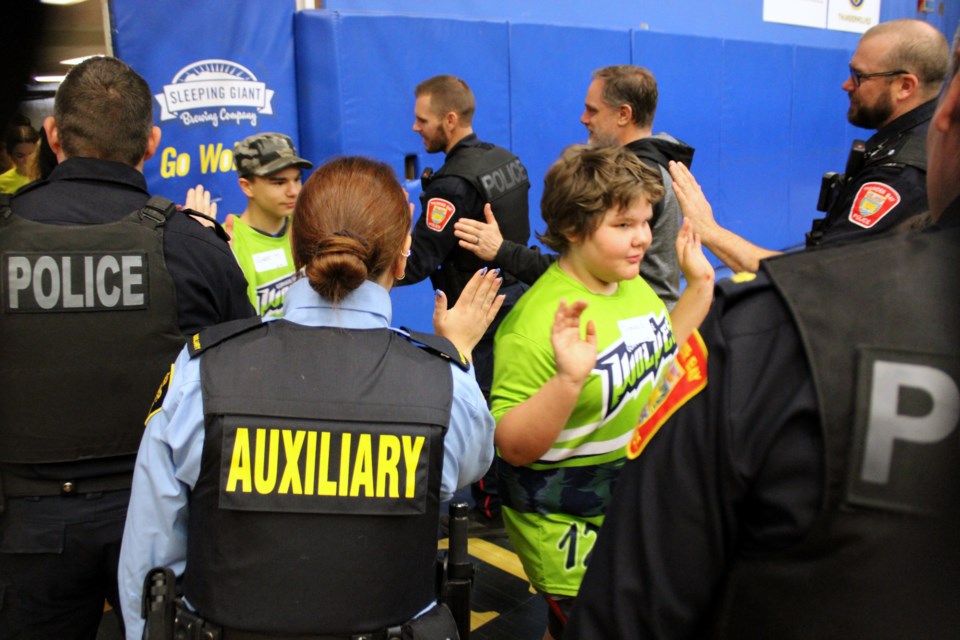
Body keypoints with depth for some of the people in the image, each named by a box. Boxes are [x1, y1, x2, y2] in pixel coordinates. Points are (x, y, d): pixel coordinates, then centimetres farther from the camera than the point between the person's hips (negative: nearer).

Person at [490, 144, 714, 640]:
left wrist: (700, 284, 6)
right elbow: (512, 447, -26)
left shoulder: (632, 283, -3)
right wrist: (568, 380, -40)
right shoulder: (538, 324, -27)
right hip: (572, 532, -8)